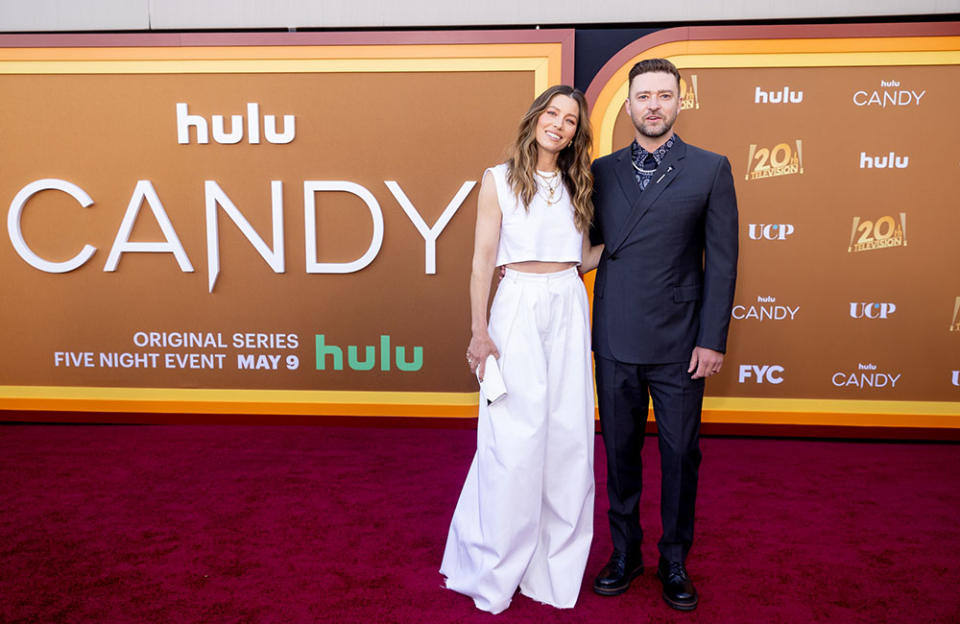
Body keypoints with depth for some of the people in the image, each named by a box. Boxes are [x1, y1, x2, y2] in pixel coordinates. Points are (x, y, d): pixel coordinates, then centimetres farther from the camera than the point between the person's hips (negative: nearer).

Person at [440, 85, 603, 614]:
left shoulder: (575, 186, 14)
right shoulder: (499, 179, 1)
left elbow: (585, 257, 17)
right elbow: (483, 260, -3)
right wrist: (479, 331, -9)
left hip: (569, 308, 5)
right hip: (519, 307, -4)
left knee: (569, 436, 6)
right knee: (514, 441, -4)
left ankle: (556, 562, 24)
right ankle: (492, 571, 15)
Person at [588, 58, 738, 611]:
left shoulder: (711, 169, 1)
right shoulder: (603, 170, 9)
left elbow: (721, 260, -2)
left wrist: (713, 340, -7)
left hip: (679, 341, -2)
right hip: (616, 339, 2)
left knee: (681, 455, 8)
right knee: (620, 450, 12)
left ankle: (675, 560, 28)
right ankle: (625, 554, 30)